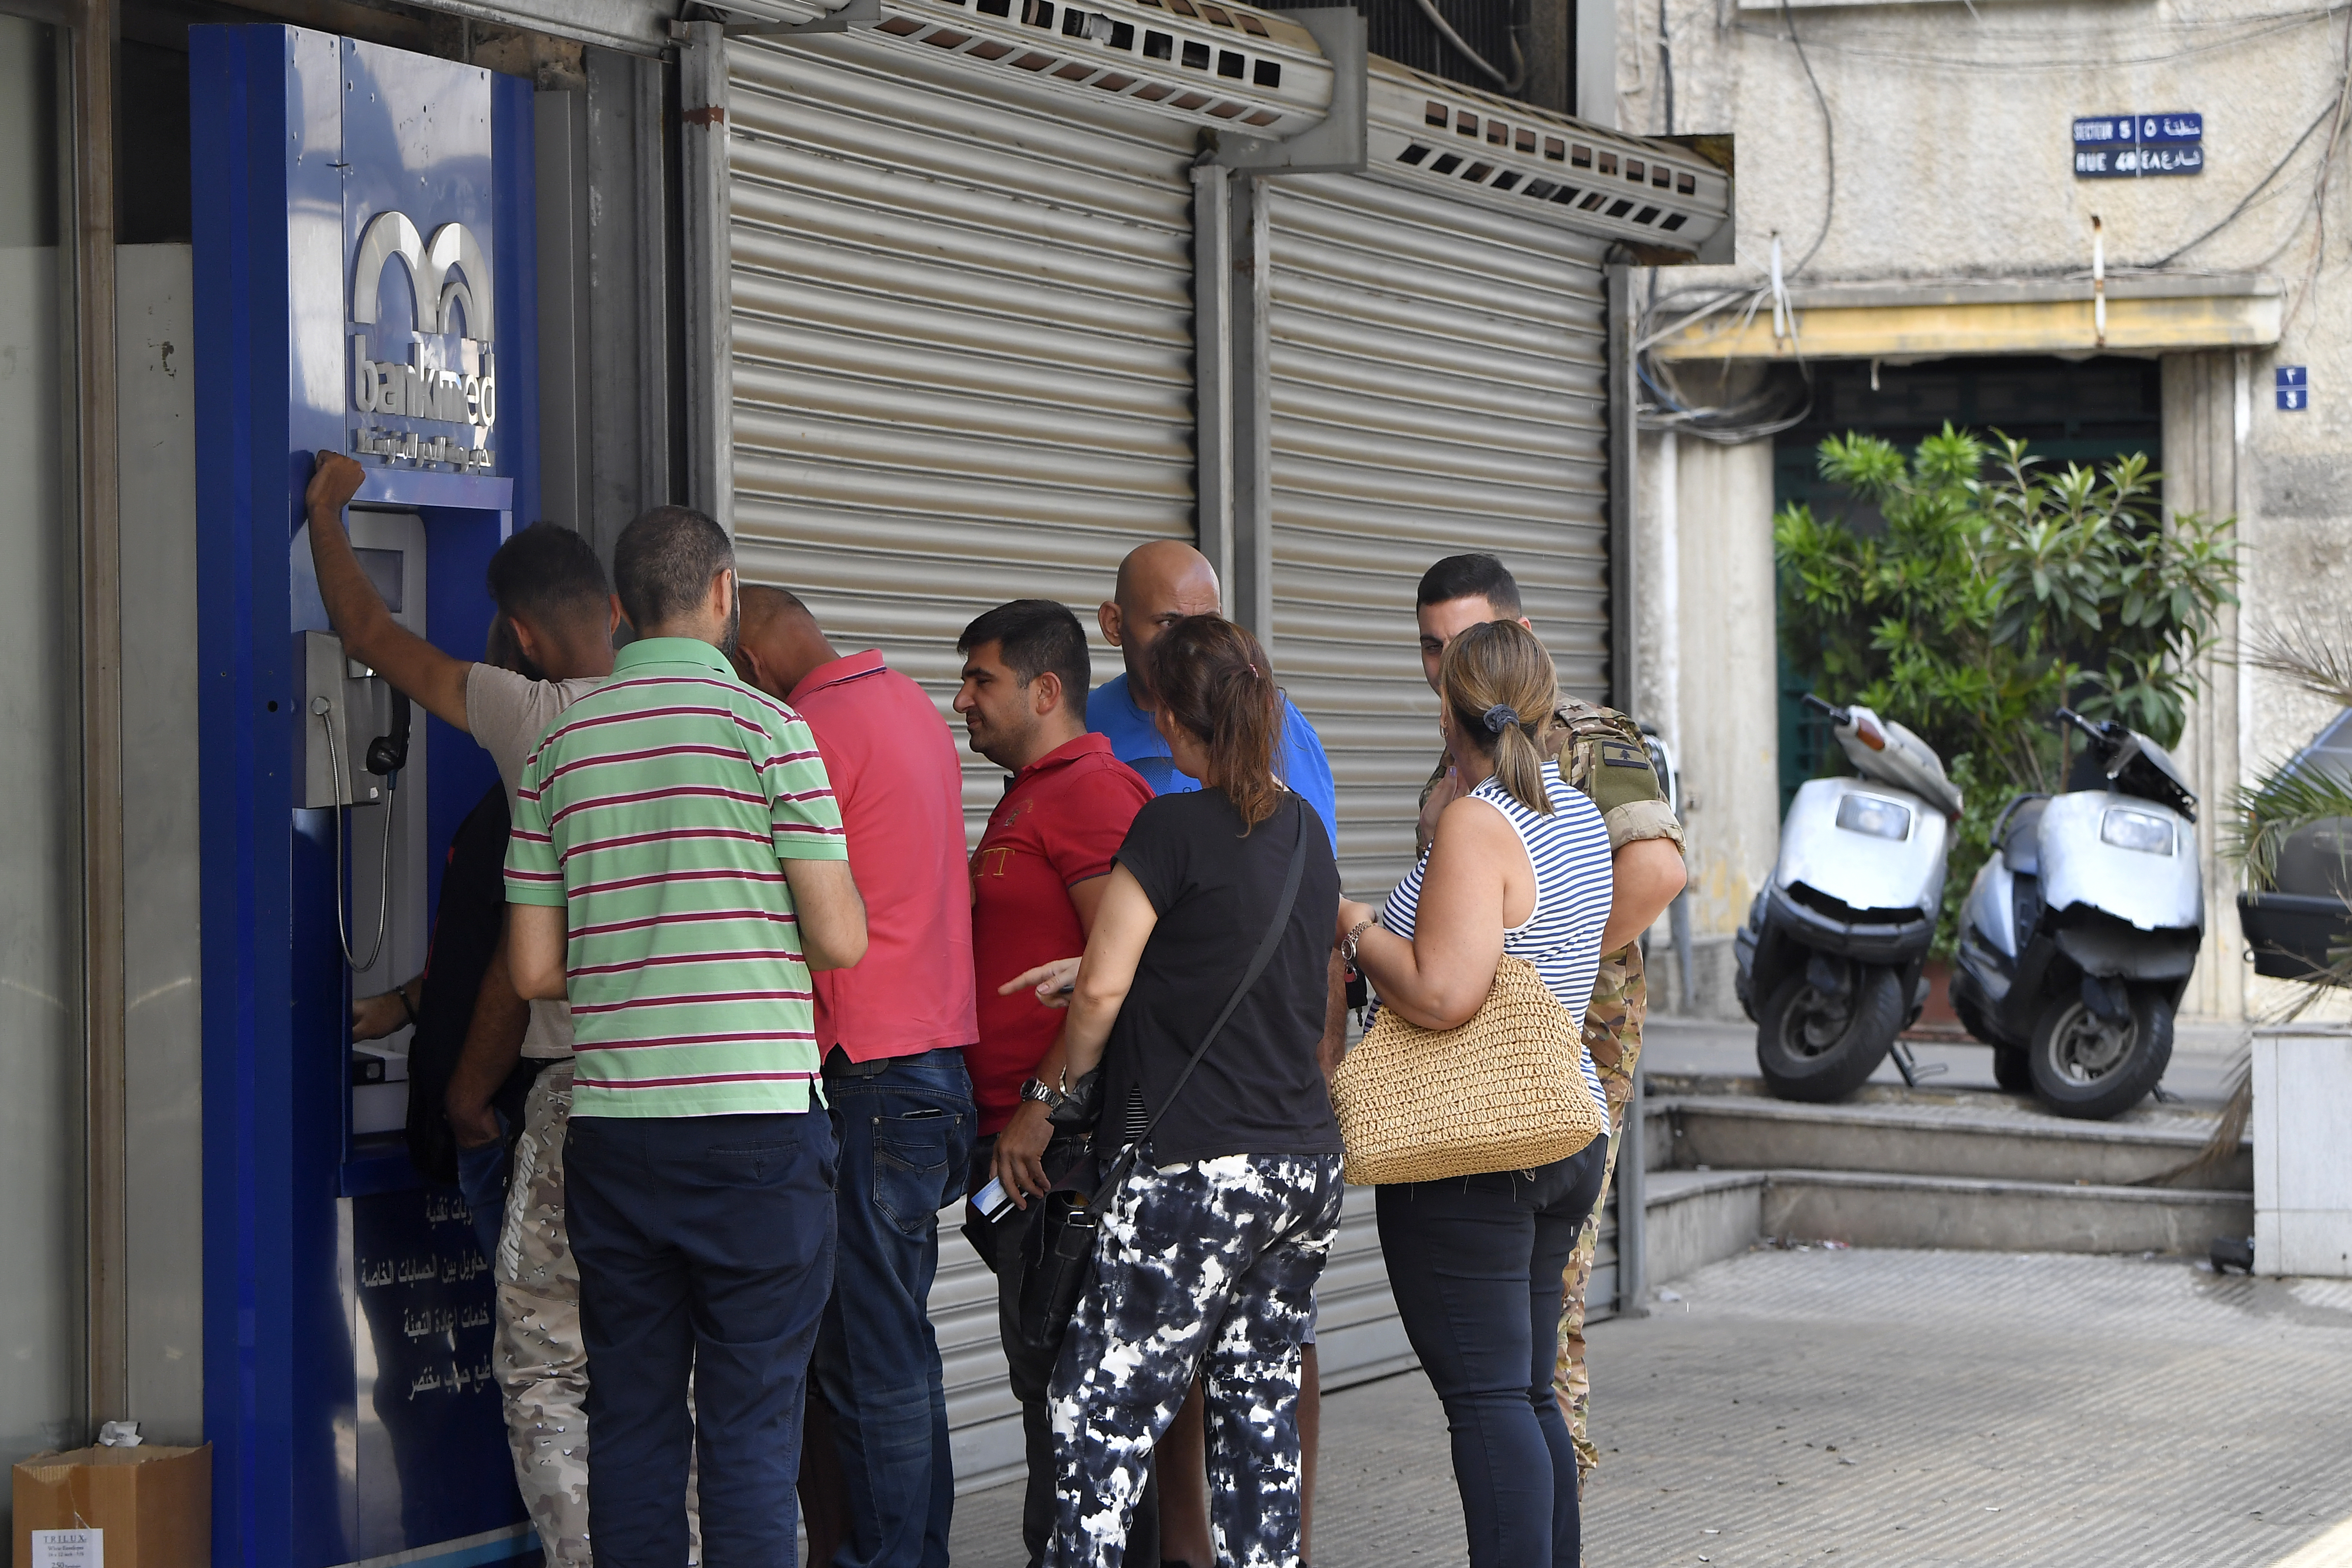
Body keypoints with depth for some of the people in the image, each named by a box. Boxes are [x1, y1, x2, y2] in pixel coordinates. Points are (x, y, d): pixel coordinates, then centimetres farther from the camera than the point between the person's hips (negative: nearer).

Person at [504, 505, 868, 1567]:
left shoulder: (559, 747, 8)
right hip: (754, 1119, -4)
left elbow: (533, 970, 8)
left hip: (611, 1121, 4)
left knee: (631, 1414, 9)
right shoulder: (763, 725, -5)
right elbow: (839, 940, -7)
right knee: (751, 1419, -1)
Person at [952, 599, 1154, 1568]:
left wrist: (1044, 1102, -21)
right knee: (1041, 1367, 12)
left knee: (1057, 1368, -8)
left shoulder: (1091, 791, -12)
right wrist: (995, 1118, 19)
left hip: (1057, 1135, -10)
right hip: (1012, 1134, 10)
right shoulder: (1025, 799, 21)